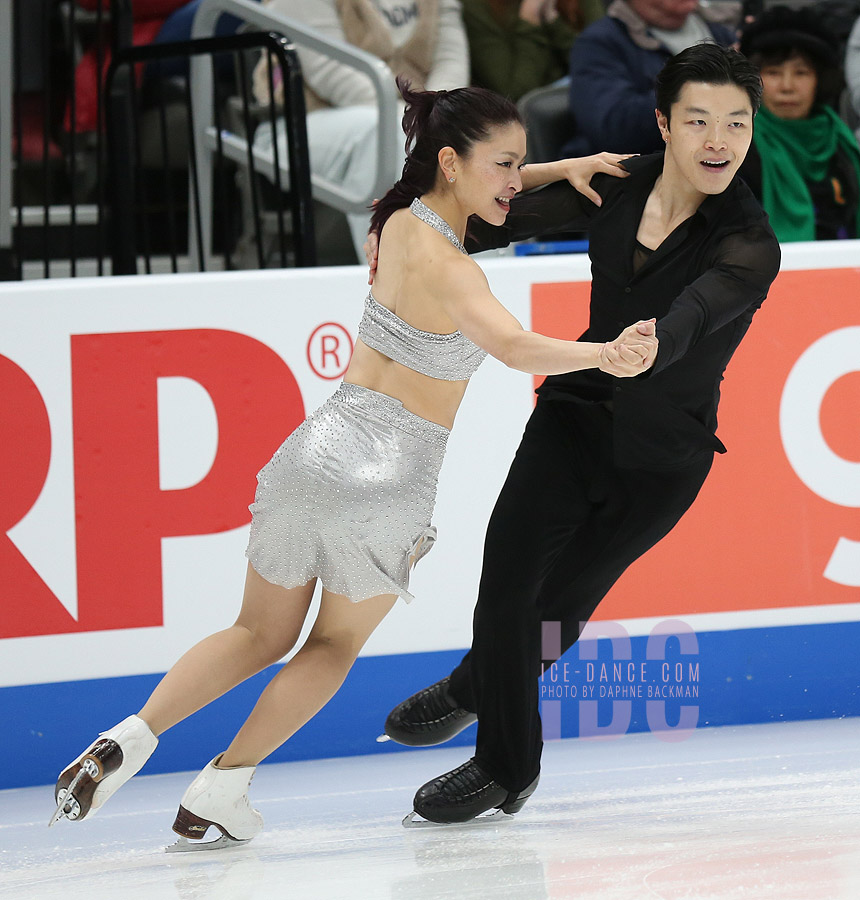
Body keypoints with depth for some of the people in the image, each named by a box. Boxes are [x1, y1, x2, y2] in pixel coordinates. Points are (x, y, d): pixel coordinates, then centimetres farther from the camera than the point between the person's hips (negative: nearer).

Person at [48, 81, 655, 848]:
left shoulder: (402, 219, 6)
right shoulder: (446, 267, -17)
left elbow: (489, 193, 29)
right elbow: (515, 346, -36)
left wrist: (561, 171, 19)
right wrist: (602, 354, -48)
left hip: (320, 447, 6)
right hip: (391, 479, -6)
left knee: (260, 637, 22)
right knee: (336, 645, 20)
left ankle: (133, 736, 2)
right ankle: (222, 790, 18)